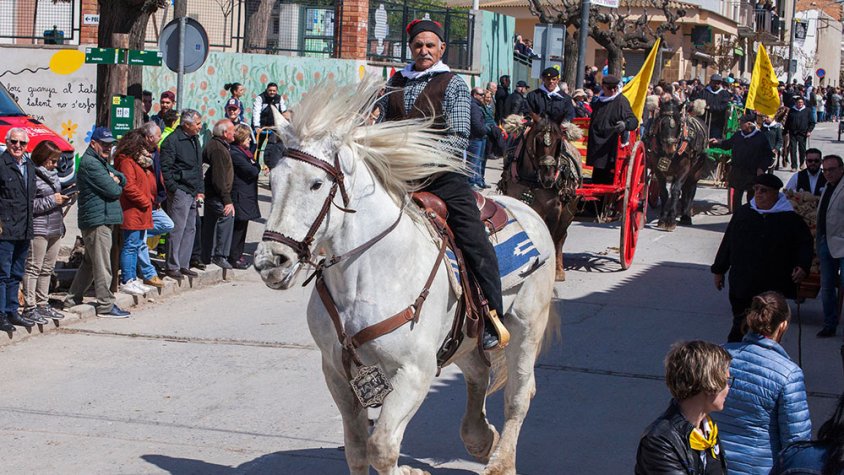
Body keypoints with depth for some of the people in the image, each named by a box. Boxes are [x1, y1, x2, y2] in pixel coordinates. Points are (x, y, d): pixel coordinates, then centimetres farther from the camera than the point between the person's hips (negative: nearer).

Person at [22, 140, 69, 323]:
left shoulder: (53, 174, 15)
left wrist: (63, 199, 8)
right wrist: (51, 200, -16)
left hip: (56, 228, 9)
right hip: (38, 229, -9)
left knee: (47, 269, 13)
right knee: (34, 268, -5)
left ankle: (43, 304, 20)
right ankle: (30, 307, -2)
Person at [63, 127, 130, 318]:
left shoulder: (101, 162, 21)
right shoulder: (90, 163, -14)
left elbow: (123, 179, 16)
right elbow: (113, 191, -19)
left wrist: (115, 179, -6)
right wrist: (116, 186, 4)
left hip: (103, 219, 11)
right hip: (98, 220, -11)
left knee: (90, 262, 16)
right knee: (102, 265, -6)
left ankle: (73, 299, 23)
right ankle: (106, 305, -3)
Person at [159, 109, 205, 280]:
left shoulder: (194, 140, 16)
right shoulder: (172, 141, -11)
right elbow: (165, 168, -13)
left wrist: (200, 189, 16)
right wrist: (173, 189, -16)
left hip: (192, 193, 9)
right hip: (180, 192, -9)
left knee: (190, 229, 11)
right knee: (177, 230, -7)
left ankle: (183, 265, 17)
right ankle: (172, 266, -1)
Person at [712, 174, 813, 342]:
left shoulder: (790, 219, -4)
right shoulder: (743, 213, 6)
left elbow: (805, 244, 3)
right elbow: (727, 243, 13)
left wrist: (803, 266, -14)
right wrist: (719, 270, 15)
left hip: (774, 289, -2)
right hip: (741, 284, 2)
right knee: (740, 326, 7)